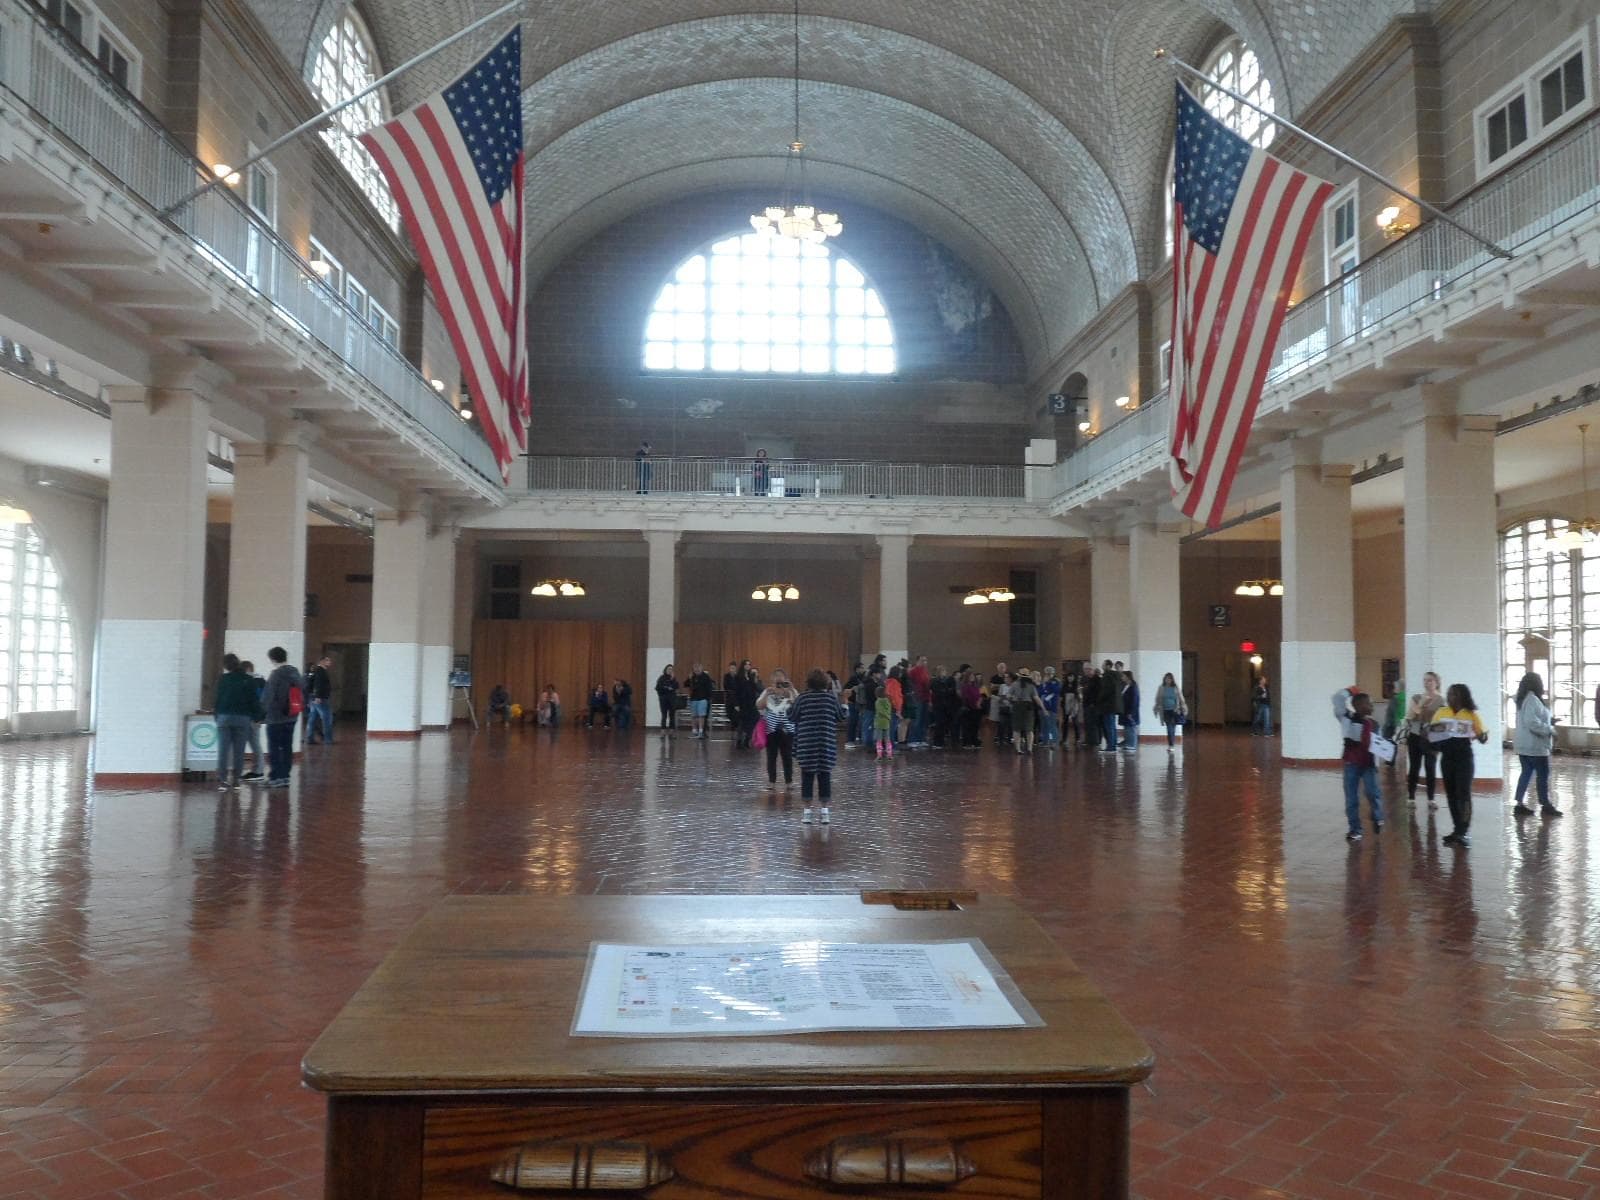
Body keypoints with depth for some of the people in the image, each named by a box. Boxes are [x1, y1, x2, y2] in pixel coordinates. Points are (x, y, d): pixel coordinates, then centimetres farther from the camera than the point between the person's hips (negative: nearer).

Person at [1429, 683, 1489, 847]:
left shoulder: (1471, 715, -4)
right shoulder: (1441, 713, 6)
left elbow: (1483, 737, -1)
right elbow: (1430, 734, 9)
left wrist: (1480, 736, -23)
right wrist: (1431, 729, -13)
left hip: (1464, 757, -4)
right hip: (1446, 757, 4)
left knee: (1463, 793, -7)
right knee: (1451, 794, 8)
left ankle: (1462, 832, -8)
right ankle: (1459, 830, 16)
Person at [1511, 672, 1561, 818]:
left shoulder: (1524, 699, 12)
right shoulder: (1532, 700, -20)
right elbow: (1532, 723, -28)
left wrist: (1549, 721, 16)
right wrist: (1550, 730, -19)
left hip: (1525, 745, 9)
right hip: (1534, 745, -9)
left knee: (1526, 773, 11)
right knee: (1543, 774, 3)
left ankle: (1520, 805, 10)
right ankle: (1546, 805, 12)